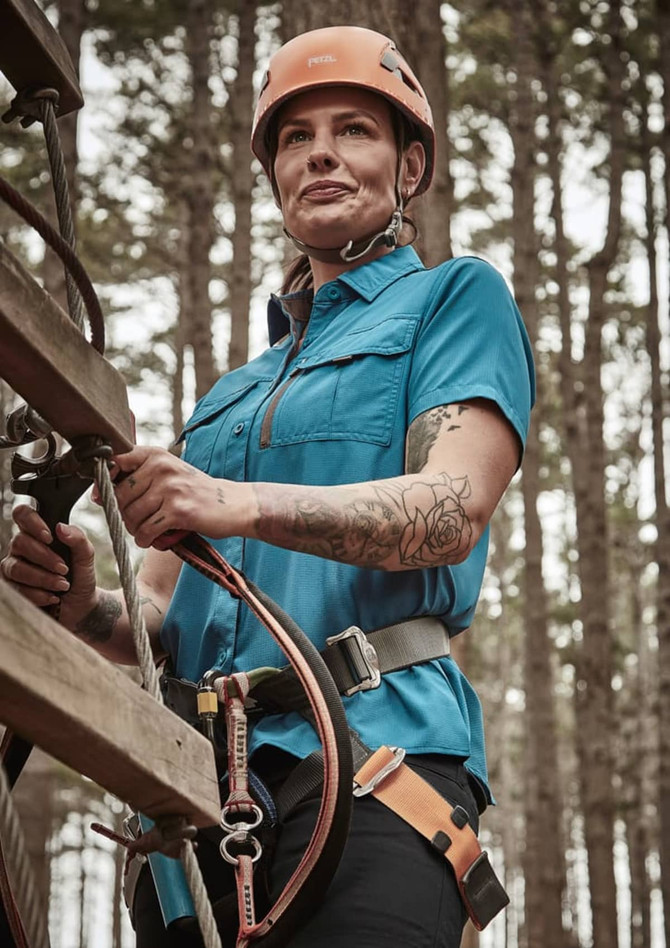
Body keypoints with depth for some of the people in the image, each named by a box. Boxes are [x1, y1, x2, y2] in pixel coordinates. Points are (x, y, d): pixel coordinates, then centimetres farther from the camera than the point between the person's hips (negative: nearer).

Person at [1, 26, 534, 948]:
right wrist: (88, 604, -4)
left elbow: (452, 510, -7)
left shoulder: (457, 298, 12)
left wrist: (241, 505, -22)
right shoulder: (232, 395, 29)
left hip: (371, 750, -5)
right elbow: (161, 620, 20)